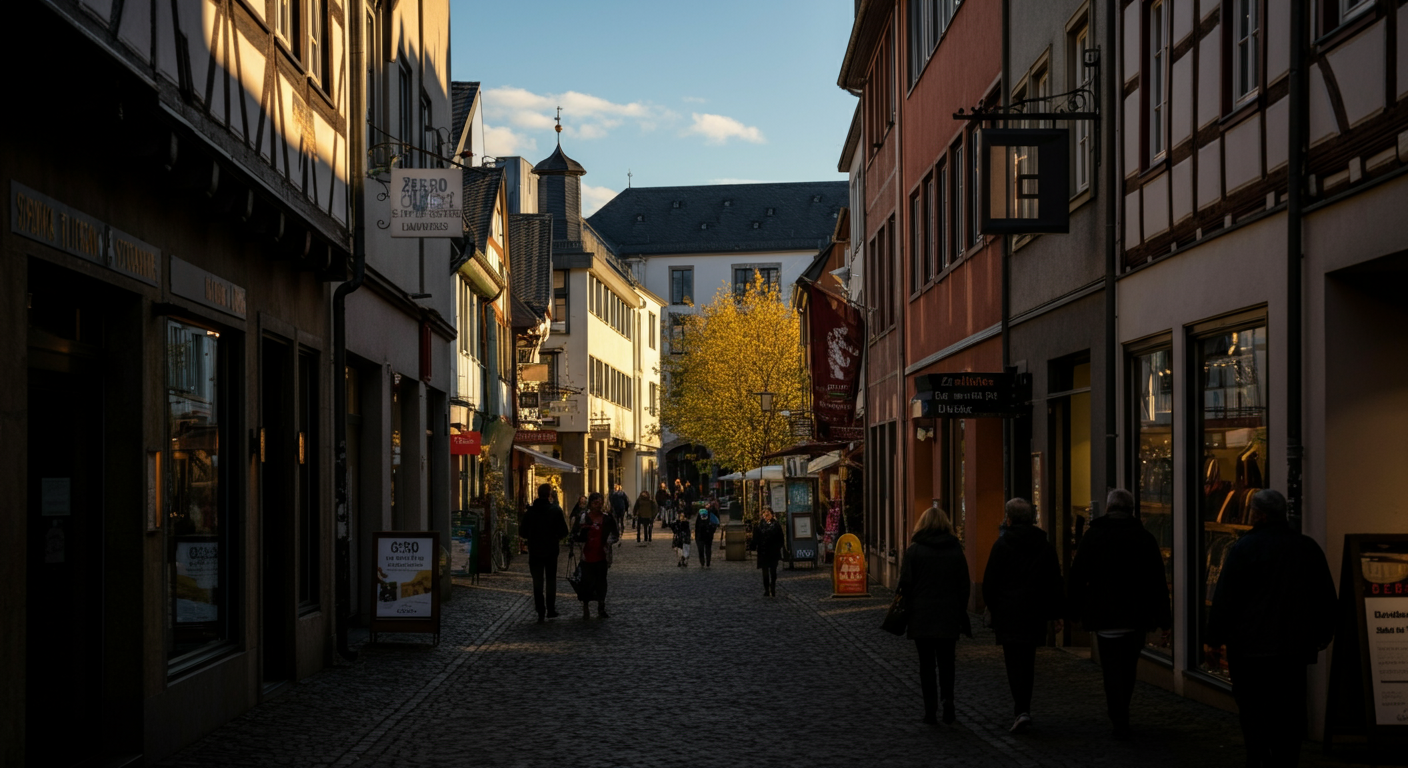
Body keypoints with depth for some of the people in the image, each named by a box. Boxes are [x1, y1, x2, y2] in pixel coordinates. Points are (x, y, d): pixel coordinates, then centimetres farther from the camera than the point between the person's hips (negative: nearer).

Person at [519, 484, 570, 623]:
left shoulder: (529, 511, -3)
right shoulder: (555, 510, -9)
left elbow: (522, 533, -1)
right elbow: (563, 532, -10)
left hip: (534, 551, 1)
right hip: (551, 551, -1)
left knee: (537, 582, 7)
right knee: (551, 580, 13)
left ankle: (540, 612, 3)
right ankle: (551, 610, 11)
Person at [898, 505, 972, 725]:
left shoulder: (914, 551, -6)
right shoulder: (956, 550, 2)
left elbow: (906, 584, -7)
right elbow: (964, 585, 5)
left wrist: (909, 608, 6)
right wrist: (961, 614, 12)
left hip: (921, 616, -2)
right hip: (949, 616, 2)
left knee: (926, 664, 5)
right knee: (946, 661, 13)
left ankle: (930, 709, 3)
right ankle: (947, 697, -7)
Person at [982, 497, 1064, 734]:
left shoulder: (1002, 544, -6)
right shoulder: (1045, 546, 6)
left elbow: (990, 581, -3)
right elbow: (1055, 583, 7)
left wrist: (992, 606, 11)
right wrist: (1055, 614, 12)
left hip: (1008, 614, -4)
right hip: (1034, 613, 4)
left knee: (1014, 662, -4)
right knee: (1028, 661, 15)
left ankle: (1022, 711, -17)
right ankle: (1023, 707, 22)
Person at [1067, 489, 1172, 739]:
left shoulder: (1093, 535, -2)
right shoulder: (1145, 537, 1)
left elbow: (1078, 576, 0)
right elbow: (1158, 580, 2)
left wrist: (1074, 609, 8)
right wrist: (1162, 615, 7)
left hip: (1104, 615, -2)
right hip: (1137, 616, 2)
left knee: (1113, 669, 2)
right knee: (1128, 668, 17)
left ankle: (1120, 724, -3)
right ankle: (1120, 716, 27)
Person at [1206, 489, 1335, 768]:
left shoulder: (1244, 548, -8)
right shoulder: (1308, 548, 6)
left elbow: (1224, 598, -9)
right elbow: (1326, 596, 16)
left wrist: (1213, 638, -1)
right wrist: (1324, 633, 27)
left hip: (1251, 646, -4)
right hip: (1295, 646, 4)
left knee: (1253, 712, 2)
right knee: (1289, 713, 9)